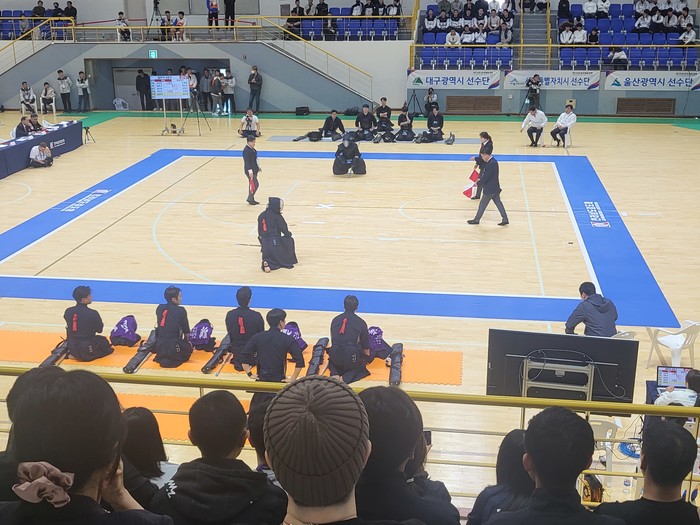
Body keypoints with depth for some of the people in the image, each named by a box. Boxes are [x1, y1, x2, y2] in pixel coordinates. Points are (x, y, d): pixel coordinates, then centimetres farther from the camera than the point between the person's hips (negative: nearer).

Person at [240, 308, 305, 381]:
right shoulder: (287, 339, -7)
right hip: (279, 380, -3)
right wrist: (292, 379, -8)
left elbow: (244, 356, -2)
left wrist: (249, 374, 3)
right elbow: (299, 361, -15)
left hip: (261, 380, 3)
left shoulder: (257, 337, 2)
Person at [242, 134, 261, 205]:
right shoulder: (246, 150, -20)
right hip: (250, 171, -10)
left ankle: (251, 199, 25)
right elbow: (247, 161, -26)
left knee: (252, 185, 16)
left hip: (254, 170, 10)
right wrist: (250, 170, -33)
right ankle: (250, 199, 5)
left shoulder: (252, 149, 11)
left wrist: (258, 167, 27)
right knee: (255, 185, -8)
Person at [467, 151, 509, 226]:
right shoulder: (493, 161, 7)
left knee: (482, 204, 5)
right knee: (498, 203, 12)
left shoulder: (491, 164, -25)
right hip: (495, 187, 9)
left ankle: (476, 220, 19)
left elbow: (485, 177, -23)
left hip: (490, 189, -9)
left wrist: (478, 183, -10)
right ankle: (505, 219, 12)